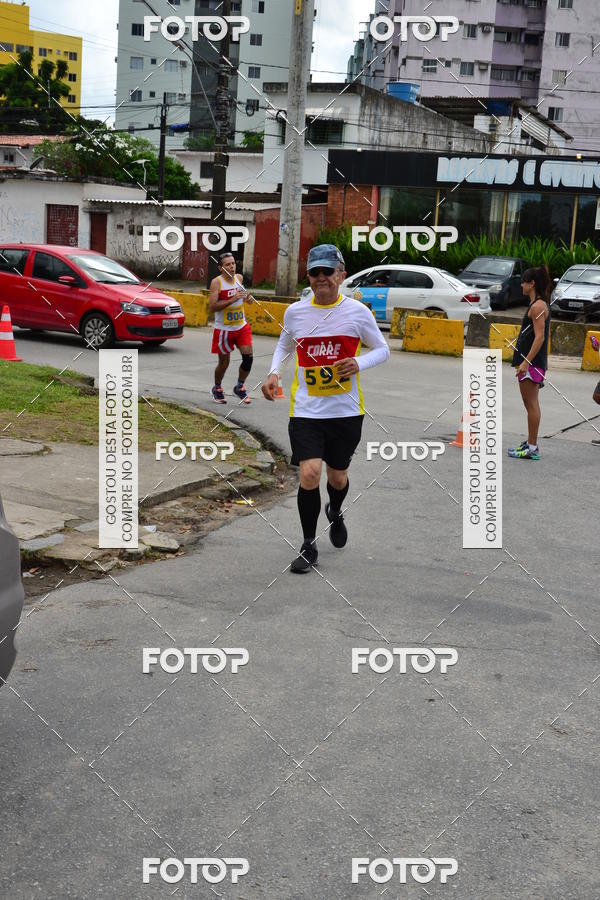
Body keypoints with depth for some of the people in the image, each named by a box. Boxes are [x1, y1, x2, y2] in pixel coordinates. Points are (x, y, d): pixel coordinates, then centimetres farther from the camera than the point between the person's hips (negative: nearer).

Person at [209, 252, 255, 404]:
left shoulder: (239, 278, 3)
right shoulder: (216, 282, -14)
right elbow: (212, 306, -23)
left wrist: (247, 298, 2)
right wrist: (233, 299, -28)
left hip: (241, 326, 4)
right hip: (224, 329, -4)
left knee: (248, 356, -7)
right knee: (224, 362, 6)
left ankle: (240, 387, 14)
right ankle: (217, 389, 31)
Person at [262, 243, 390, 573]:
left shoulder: (357, 311, -5)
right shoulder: (295, 312, 1)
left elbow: (382, 349, 5)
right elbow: (285, 345, 20)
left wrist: (359, 363, -16)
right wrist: (274, 372, 1)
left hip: (346, 410, 0)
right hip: (306, 410, 0)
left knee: (337, 477, 13)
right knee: (309, 474, -15)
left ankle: (335, 512, 51)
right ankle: (308, 546, 3)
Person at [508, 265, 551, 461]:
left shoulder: (537, 306, -14)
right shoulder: (540, 304, 17)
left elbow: (540, 337, -21)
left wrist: (526, 362, -24)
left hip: (531, 362, -11)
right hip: (533, 362, 11)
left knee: (531, 405, -6)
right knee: (531, 404, 15)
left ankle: (532, 448, -3)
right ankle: (530, 444, 23)